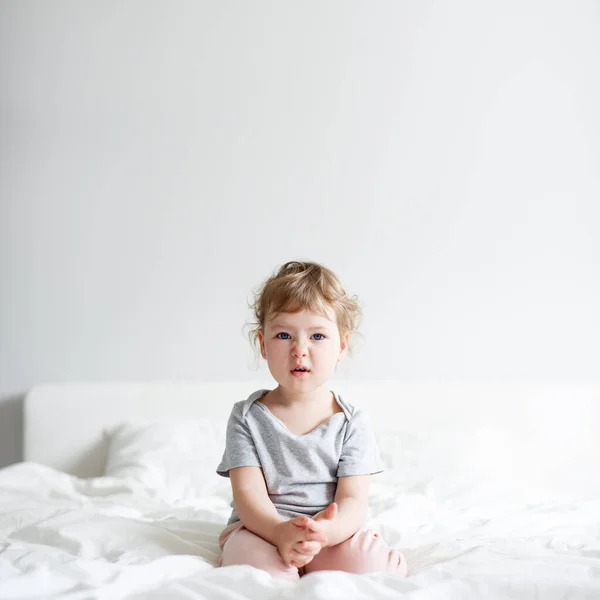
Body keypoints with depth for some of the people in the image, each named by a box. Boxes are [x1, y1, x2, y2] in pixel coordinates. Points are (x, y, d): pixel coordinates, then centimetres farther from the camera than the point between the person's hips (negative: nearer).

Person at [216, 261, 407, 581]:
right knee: (257, 565, -35)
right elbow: (247, 492, -8)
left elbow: (353, 500, -7)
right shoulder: (247, 417, 1)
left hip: (332, 535, 3)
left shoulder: (351, 422, 2)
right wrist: (281, 531, -31)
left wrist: (326, 531, -32)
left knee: (372, 564, -27)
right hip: (262, 531, -2)